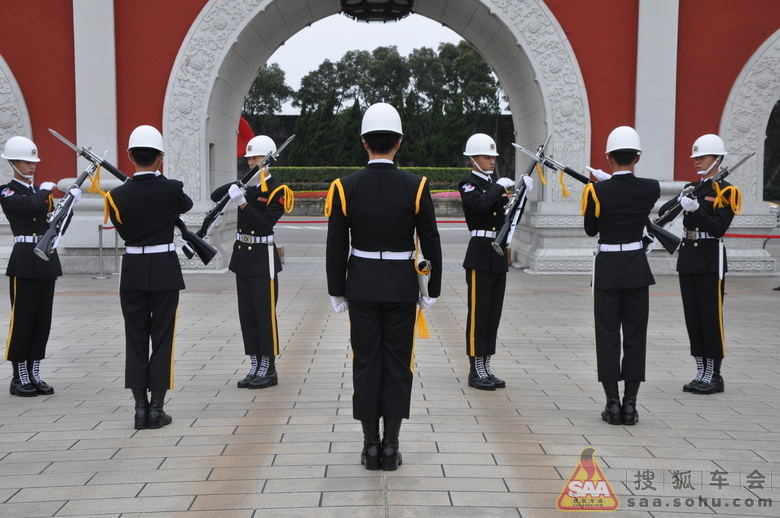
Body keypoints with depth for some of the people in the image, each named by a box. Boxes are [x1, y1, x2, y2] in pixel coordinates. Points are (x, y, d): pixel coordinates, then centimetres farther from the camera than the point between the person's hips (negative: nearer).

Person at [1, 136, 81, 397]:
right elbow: (32, 205, -24)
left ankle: (34, 374, 17)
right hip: (25, 262, -6)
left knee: (43, 320, 9)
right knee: (22, 320, 0)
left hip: (47, 261, 6)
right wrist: (45, 190, -5)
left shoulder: (42, 191, 17)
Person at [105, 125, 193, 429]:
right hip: (165, 270, -2)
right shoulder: (172, 189, -10)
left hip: (132, 271, 2)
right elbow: (187, 205, 13)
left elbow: (123, 231, 7)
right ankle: (156, 408, 6)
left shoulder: (117, 195, -6)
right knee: (162, 338, 5)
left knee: (135, 340, 9)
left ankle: (140, 407, 10)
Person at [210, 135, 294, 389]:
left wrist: (243, 203, -26)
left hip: (263, 258, -7)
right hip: (242, 255, 7)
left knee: (265, 315, -1)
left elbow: (265, 225, -18)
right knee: (247, 315, 10)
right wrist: (235, 186, -13)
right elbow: (215, 196, 2)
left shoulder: (277, 190, -9)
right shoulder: (246, 184, 10)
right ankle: (255, 367, 18)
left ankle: (269, 370, 8)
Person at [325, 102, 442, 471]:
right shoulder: (416, 186, -7)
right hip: (402, 286, 0)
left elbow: (336, 246, -3)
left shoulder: (345, 187, -6)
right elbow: (431, 243, -4)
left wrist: (337, 292, 7)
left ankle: (370, 445, 12)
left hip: (361, 286, 1)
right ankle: (390, 446, 9)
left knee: (366, 363, 7)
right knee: (398, 364, 7)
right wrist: (432, 290, 6)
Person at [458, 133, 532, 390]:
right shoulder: (468, 185, -5)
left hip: (498, 256, 8)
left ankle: (485, 368, 17)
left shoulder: (495, 185, 17)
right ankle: (475, 371, 4)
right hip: (480, 256, -7)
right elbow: (482, 204, -27)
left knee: (493, 314, 10)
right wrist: (501, 186, -16)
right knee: (478, 314, -3)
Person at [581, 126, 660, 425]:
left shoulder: (596, 191, -10)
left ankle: (613, 404, 6)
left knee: (607, 336, 5)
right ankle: (630, 404, 10)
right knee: (635, 336, 8)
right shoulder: (651, 188, -4)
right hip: (637, 268, 2)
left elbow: (590, 230, 3)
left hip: (607, 267, -1)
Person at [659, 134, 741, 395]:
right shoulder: (691, 187, 13)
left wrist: (696, 209, -25)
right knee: (692, 318, 8)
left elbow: (719, 228, -15)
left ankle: (714, 376, 8)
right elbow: (663, 212, 5)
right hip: (687, 259, 6)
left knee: (711, 318, -1)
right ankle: (701, 373, 17)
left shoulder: (726, 191, -5)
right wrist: (680, 202, -13)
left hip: (710, 262, -6)